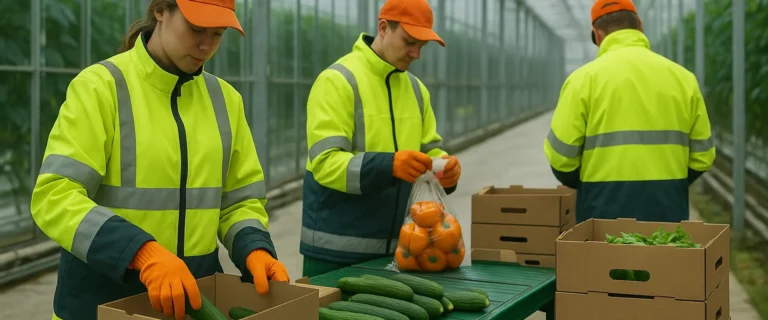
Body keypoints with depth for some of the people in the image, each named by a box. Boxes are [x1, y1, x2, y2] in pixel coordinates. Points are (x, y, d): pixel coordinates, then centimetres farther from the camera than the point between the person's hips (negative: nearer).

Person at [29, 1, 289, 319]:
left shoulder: (224, 98, 4)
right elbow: (55, 196, -18)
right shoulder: (100, 86, -10)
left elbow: (241, 198, 8)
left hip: (192, 290, 4)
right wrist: (144, 253, -31)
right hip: (105, 294, -4)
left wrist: (254, 249, -12)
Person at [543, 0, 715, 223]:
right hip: (667, 211, 3)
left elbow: (561, 155, -8)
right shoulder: (682, 76, 5)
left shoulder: (584, 77, -6)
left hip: (606, 209, -3)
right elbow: (702, 156, 7)